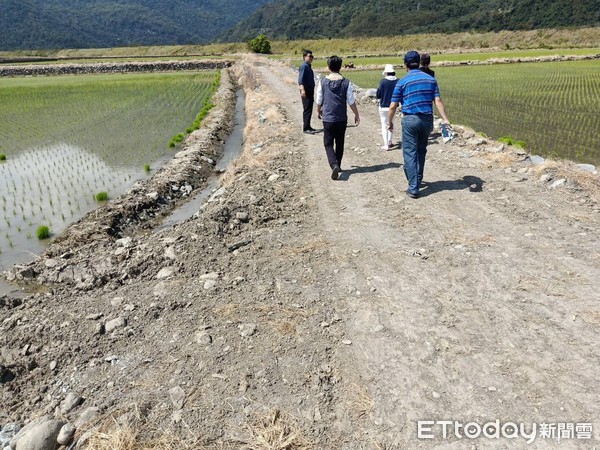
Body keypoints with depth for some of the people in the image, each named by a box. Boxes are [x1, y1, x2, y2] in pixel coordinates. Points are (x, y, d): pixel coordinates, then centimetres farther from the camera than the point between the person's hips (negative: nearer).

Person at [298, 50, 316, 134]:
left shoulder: (309, 66, 16)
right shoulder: (304, 66, -12)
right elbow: (300, 79, -23)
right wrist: (302, 90, -38)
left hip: (310, 91, 9)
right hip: (306, 91, -9)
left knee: (309, 109, 13)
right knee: (307, 109, -8)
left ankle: (308, 126, 21)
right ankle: (306, 128, -4)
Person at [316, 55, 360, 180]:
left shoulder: (323, 82, -5)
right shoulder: (346, 82, -6)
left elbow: (319, 100, 4)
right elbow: (351, 102, -2)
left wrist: (319, 111, 23)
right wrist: (356, 115, 11)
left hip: (328, 118, -1)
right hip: (342, 119, 2)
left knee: (328, 144, 5)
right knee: (340, 143, 17)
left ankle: (334, 165, -17)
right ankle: (337, 165, 28)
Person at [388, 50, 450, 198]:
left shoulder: (402, 82, -2)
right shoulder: (431, 79, 8)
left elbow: (393, 106, -3)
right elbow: (438, 100, -1)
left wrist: (390, 122, 11)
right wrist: (445, 119, -4)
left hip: (410, 120, -4)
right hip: (427, 119, 4)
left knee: (410, 153, -1)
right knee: (421, 151, 19)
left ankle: (413, 188, -5)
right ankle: (417, 181, 32)